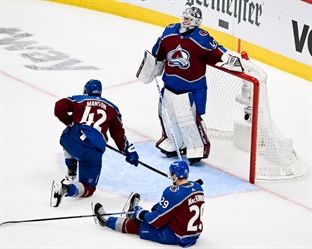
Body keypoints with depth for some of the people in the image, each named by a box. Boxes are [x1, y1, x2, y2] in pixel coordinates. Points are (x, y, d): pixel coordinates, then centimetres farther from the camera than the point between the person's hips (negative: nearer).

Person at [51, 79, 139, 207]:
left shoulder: (78, 100, 20)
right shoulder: (111, 108, 24)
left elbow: (59, 107, 5)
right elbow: (118, 133, 21)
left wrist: (70, 123, 18)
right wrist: (129, 151, 27)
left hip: (70, 139, 1)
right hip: (93, 151, -1)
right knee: (88, 188, 9)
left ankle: (71, 176, 25)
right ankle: (67, 188, -24)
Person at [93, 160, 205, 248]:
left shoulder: (173, 193, -22)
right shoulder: (198, 187, 1)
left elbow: (158, 220, -16)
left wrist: (142, 214, 1)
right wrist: (158, 207, 15)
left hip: (177, 237, -7)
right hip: (195, 235, 7)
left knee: (134, 225, 11)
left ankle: (107, 220, 31)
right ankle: (136, 210, 55)